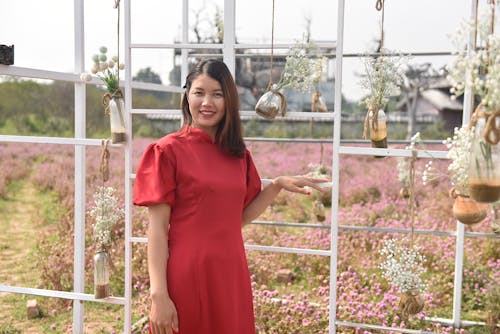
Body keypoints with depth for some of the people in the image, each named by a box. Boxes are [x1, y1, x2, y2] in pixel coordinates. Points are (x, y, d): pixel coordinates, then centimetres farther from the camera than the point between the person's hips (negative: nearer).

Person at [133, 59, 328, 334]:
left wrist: (277, 185, 1)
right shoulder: (168, 150, -8)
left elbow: (240, 217, 12)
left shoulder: (239, 155, 9)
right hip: (185, 277, -5)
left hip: (230, 276, 5)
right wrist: (158, 295, -15)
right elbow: (157, 229, -10)